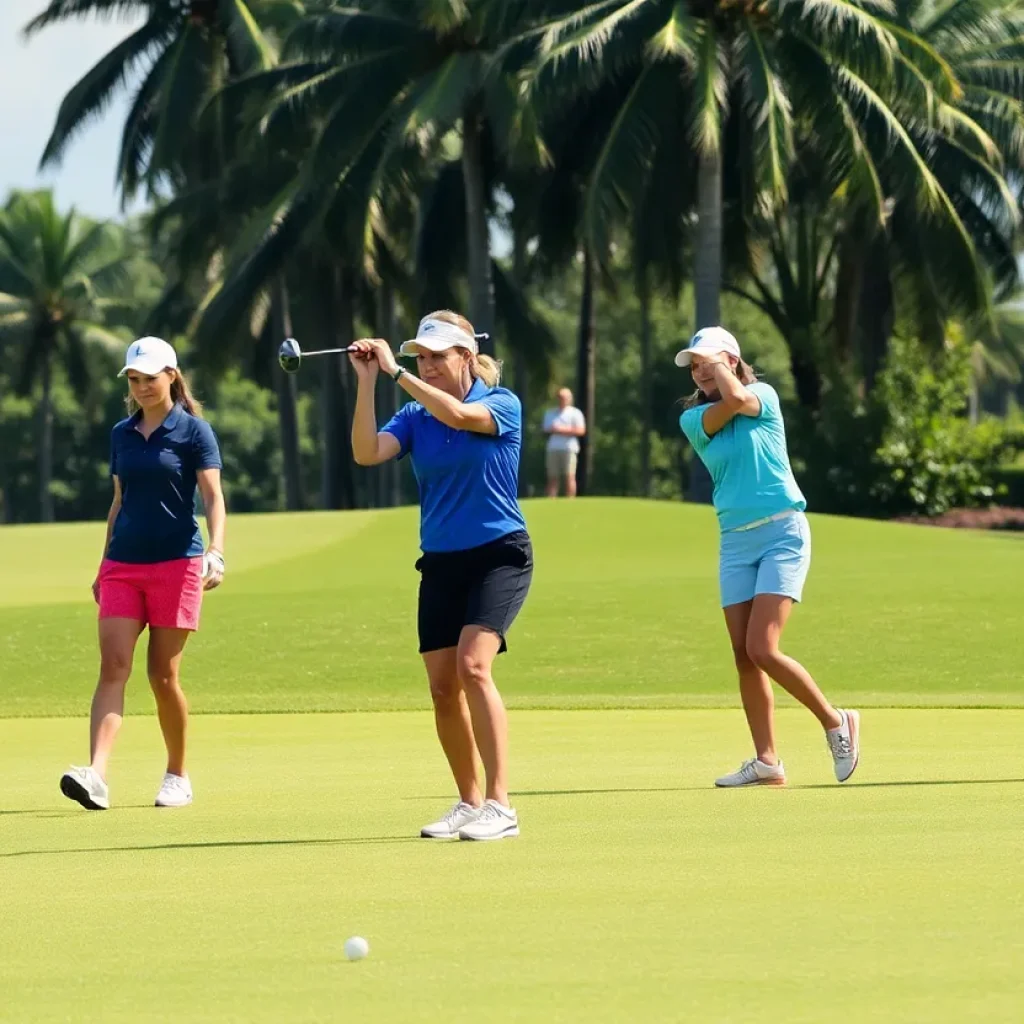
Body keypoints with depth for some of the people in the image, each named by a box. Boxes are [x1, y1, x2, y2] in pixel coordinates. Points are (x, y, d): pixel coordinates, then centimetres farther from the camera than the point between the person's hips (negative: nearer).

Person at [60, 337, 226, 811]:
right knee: (113, 666, -11)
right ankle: (96, 776, -24)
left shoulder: (193, 430, -2)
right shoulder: (122, 434, 13)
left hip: (176, 563, -4)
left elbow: (213, 496, -9)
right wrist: (103, 565, 19)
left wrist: (216, 550, -24)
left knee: (163, 674, 0)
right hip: (123, 565, 4)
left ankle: (178, 776, 17)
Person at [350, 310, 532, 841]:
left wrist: (396, 372, -23)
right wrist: (367, 381, -17)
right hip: (441, 563, 5)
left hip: (499, 554, -5)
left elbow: (458, 415, -27)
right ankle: (469, 803, 15)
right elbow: (367, 453, -11)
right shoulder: (415, 416, 6)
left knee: (473, 664, -22)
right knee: (442, 686, 2)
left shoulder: (501, 404, -5)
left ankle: (499, 806, -24)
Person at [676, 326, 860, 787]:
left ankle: (835, 722, 0)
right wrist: (701, 363, -9)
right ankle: (766, 761, 4)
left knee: (762, 649, -16)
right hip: (734, 541, 5)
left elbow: (738, 398, -21)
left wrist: (716, 361, -6)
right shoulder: (693, 419, 8)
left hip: (782, 531, -5)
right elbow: (723, 409, -13)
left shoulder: (764, 395, 0)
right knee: (743, 655, -1)